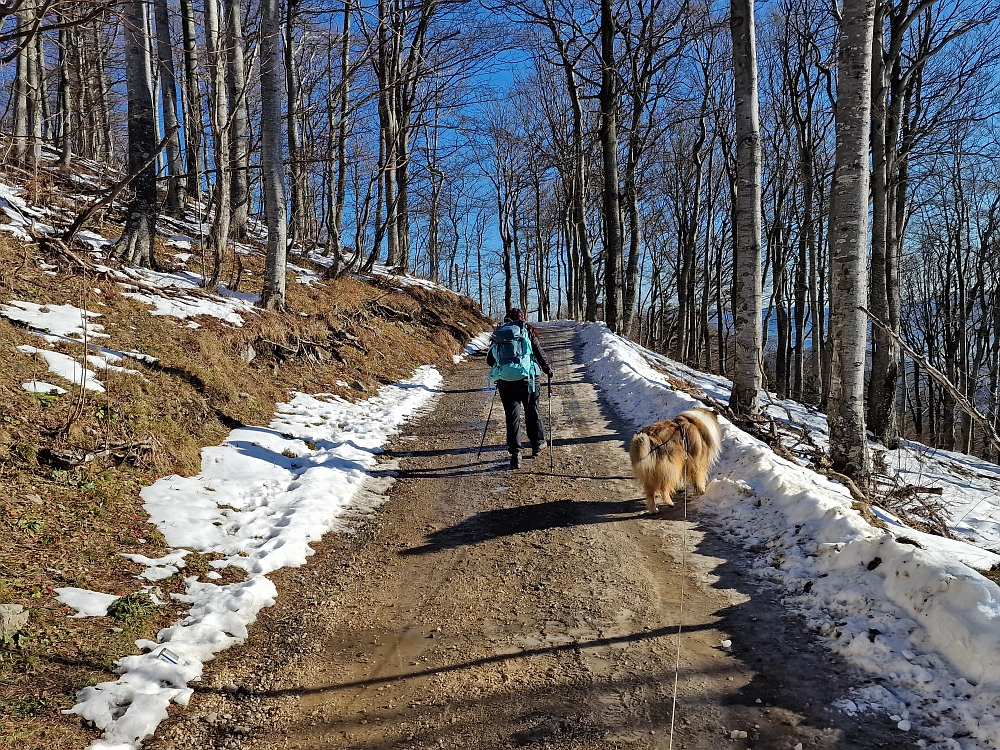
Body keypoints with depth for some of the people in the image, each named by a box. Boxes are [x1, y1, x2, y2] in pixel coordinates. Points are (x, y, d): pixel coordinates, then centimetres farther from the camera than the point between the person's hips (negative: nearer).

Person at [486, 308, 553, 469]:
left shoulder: (498, 333, 9)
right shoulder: (527, 330, 2)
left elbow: (490, 360, 13)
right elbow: (540, 353, 1)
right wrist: (549, 370, 16)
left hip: (504, 380, 2)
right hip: (526, 378, -1)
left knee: (512, 415, 6)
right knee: (532, 411, 16)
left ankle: (515, 453, 0)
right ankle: (537, 444, 29)